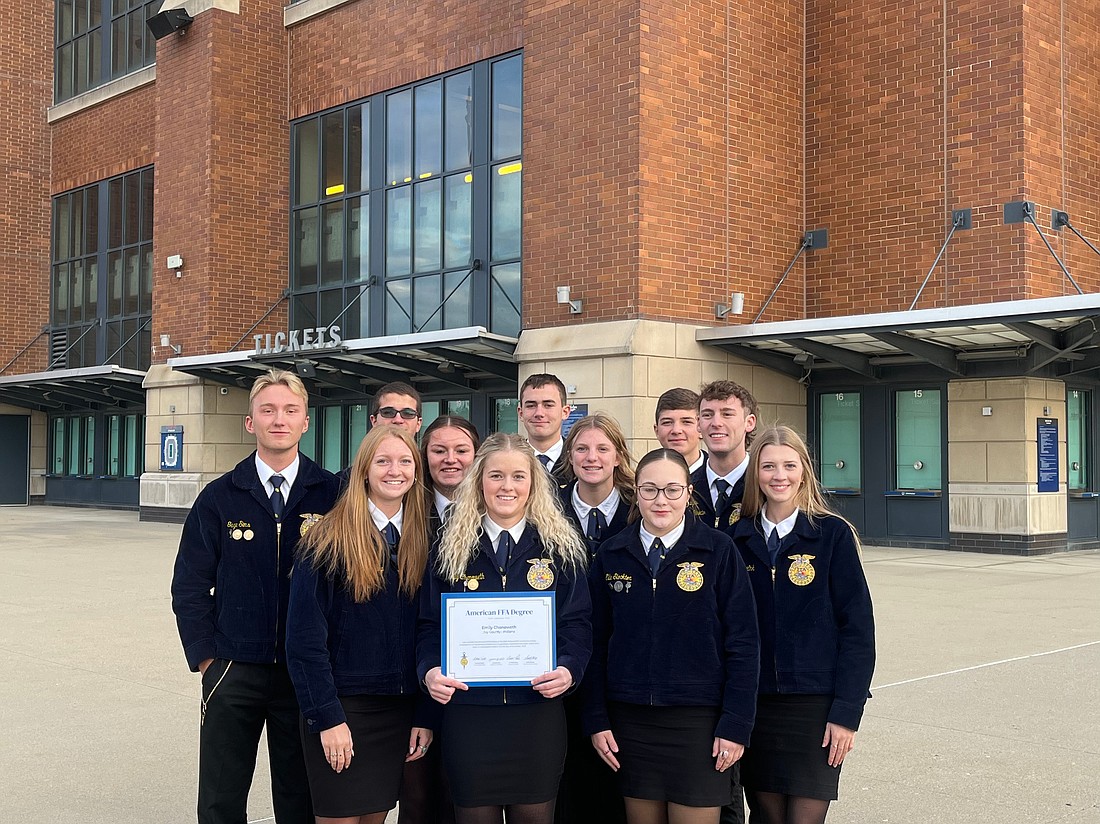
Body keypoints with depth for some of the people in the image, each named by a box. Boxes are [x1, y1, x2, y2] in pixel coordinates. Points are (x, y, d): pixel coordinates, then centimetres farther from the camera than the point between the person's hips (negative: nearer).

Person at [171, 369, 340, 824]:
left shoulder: (332, 494, -2)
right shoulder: (219, 498, 2)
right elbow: (189, 586, 5)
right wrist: (205, 658, -2)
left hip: (306, 675, -1)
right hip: (233, 673, 1)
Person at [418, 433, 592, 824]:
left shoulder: (561, 547, 4)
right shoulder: (452, 549, 6)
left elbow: (578, 622, 2)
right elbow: (430, 623, 6)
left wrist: (569, 669, -16)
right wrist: (430, 670, -13)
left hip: (539, 708, 0)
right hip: (468, 711, 0)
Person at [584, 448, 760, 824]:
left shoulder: (718, 550, -4)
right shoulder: (611, 555, 4)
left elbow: (743, 643, -4)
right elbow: (597, 642, 7)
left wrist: (736, 723, -8)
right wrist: (596, 719, 2)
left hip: (698, 721, -2)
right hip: (630, 722, 3)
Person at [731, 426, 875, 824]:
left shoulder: (833, 534, -5)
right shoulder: (740, 538, 4)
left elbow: (857, 627, -7)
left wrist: (846, 712, -11)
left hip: (815, 704, -3)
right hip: (754, 704, 3)